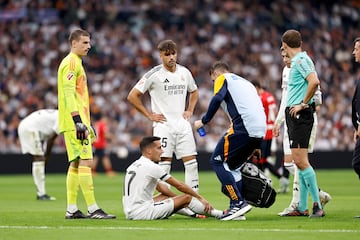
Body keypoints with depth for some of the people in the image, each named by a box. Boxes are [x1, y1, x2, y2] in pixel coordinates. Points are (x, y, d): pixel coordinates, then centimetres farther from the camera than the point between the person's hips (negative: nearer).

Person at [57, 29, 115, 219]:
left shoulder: (76, 63, 21)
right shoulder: (71, 63, -10)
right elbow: (68, 93, -19)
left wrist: (86, 123, 24)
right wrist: (78, 121, -25)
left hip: (77, 122, 10)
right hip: (74, 121, -10)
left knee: (76, 163, 9)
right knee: (85, 162, -12)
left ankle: (71, 209, 10)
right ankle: (92, 209, -15)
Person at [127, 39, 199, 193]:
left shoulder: (184, 72, 9)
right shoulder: (154, 75, -7)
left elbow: (194, 92, 29)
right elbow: (132, 96, -5)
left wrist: (190, 110, 14)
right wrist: (149, 115, -6)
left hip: (182, 124, 5)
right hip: (163, 124, -5)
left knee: (191, 161, 1)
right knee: (164, 163, -7)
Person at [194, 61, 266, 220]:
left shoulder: (223, 78, 11)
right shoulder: (245, 82, 33)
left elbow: (217, 99, -10)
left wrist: (204, 121, 0)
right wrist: (256, 145, 31)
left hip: (243, 126, -8)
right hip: (260, 130, 8)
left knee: (217, 161, -1)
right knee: (231, 166, 18)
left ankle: (238, 203, -12)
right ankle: (237, 207, 11)